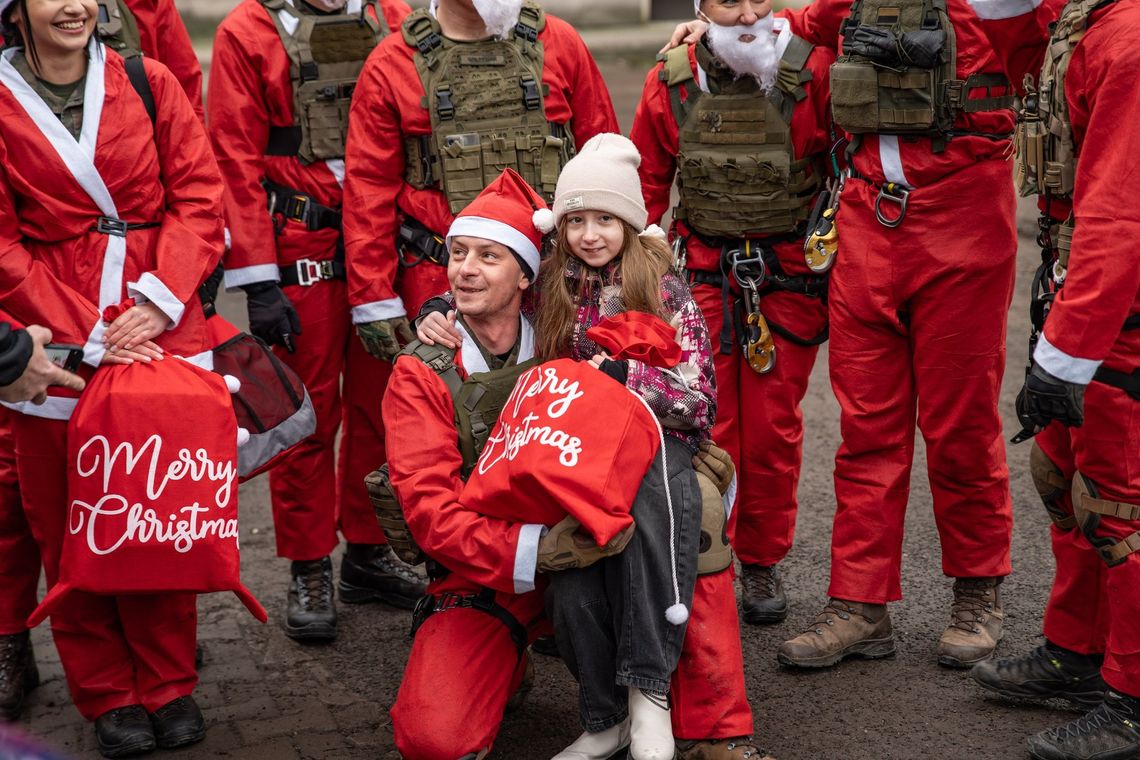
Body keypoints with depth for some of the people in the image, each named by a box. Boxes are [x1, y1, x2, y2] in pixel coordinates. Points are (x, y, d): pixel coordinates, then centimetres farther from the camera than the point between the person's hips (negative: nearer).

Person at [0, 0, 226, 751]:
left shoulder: (148, 83, 5)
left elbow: (200, 195, 1)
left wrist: (158, 300, -12)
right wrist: (84, 334, -10)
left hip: (162, 329, 2)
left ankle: (168, 682, 22)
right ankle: (108, 693, 20)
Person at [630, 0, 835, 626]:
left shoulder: (814, 71, -9)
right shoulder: (670, 84, -2)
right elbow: (645, 183, 9)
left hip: (790, 276, -1)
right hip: (702, 275, 1)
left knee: (773, 430, 4)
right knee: (708, 427, 0)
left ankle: (762, 565, 22)